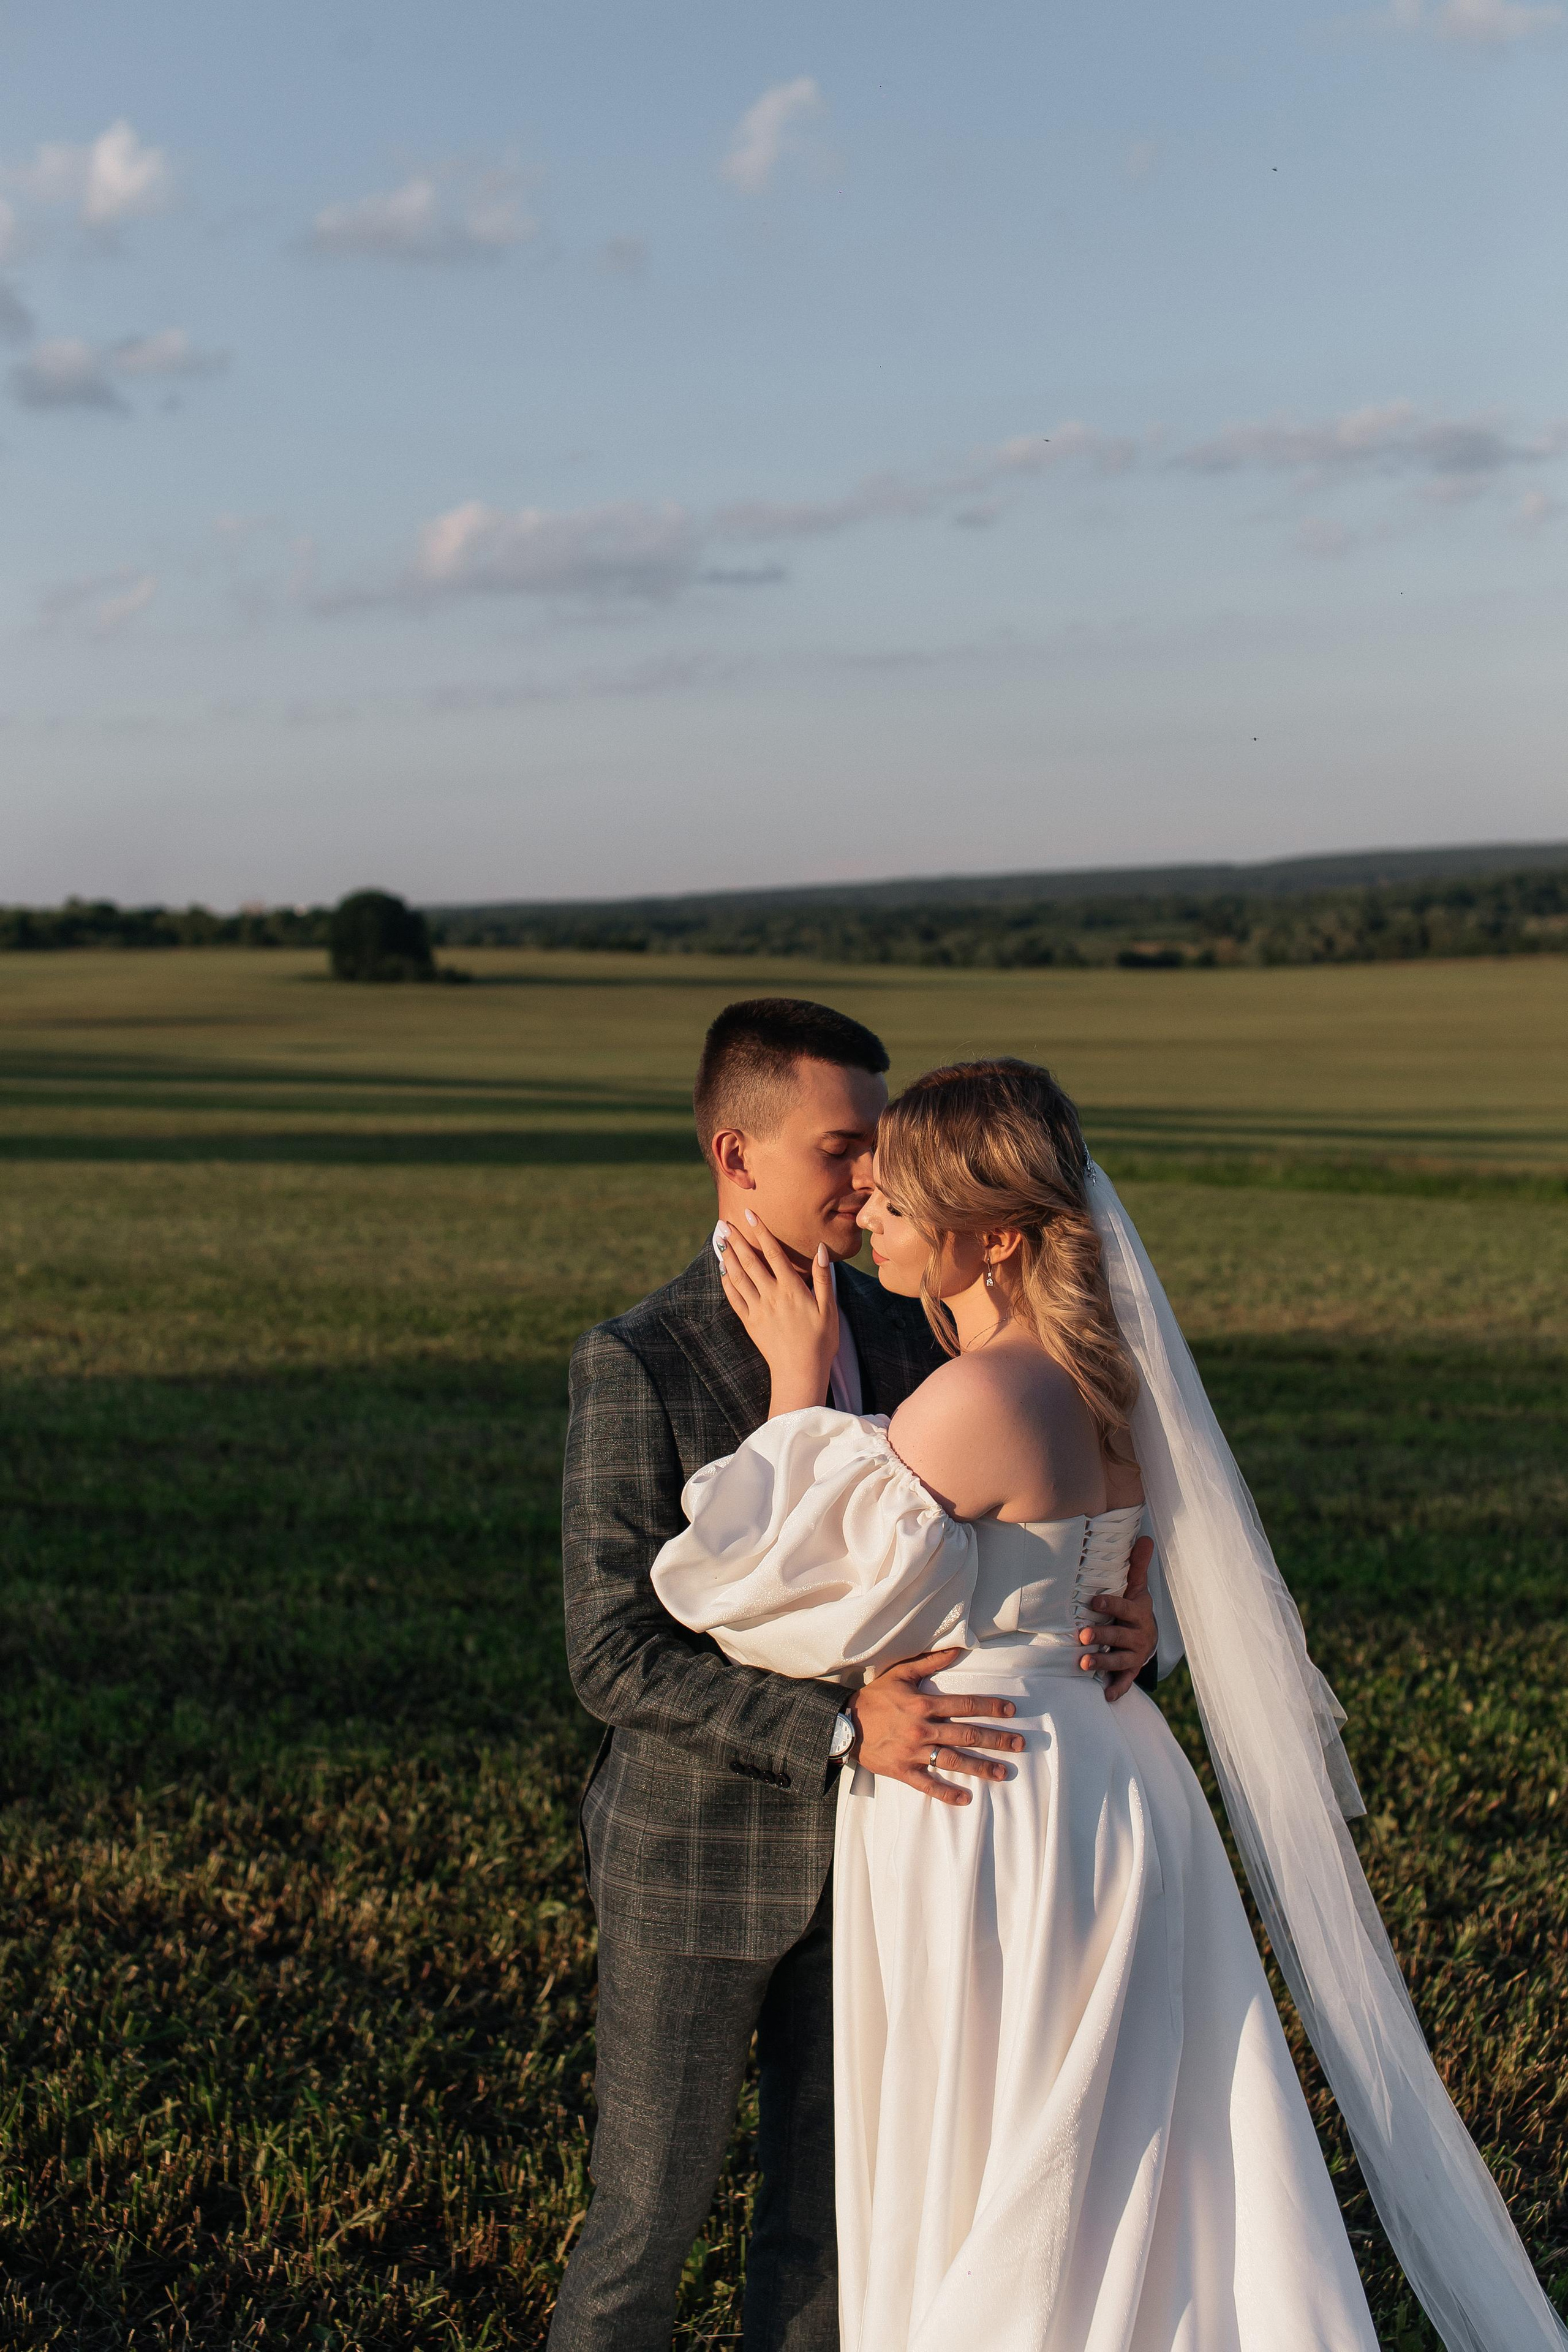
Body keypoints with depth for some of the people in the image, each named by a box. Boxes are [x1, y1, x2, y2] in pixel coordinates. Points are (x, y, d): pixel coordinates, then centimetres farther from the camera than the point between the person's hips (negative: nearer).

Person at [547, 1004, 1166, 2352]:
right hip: (694, 1861, -5)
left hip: (856, 1851, 5)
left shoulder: (905, 1340, 2)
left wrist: (1117, 1623, -13)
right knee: (651, 2217, 8)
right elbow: (615, 1657, -19)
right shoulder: (635, 1365, -16)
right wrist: (840, 1732, -30)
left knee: (828, 2208, 15)